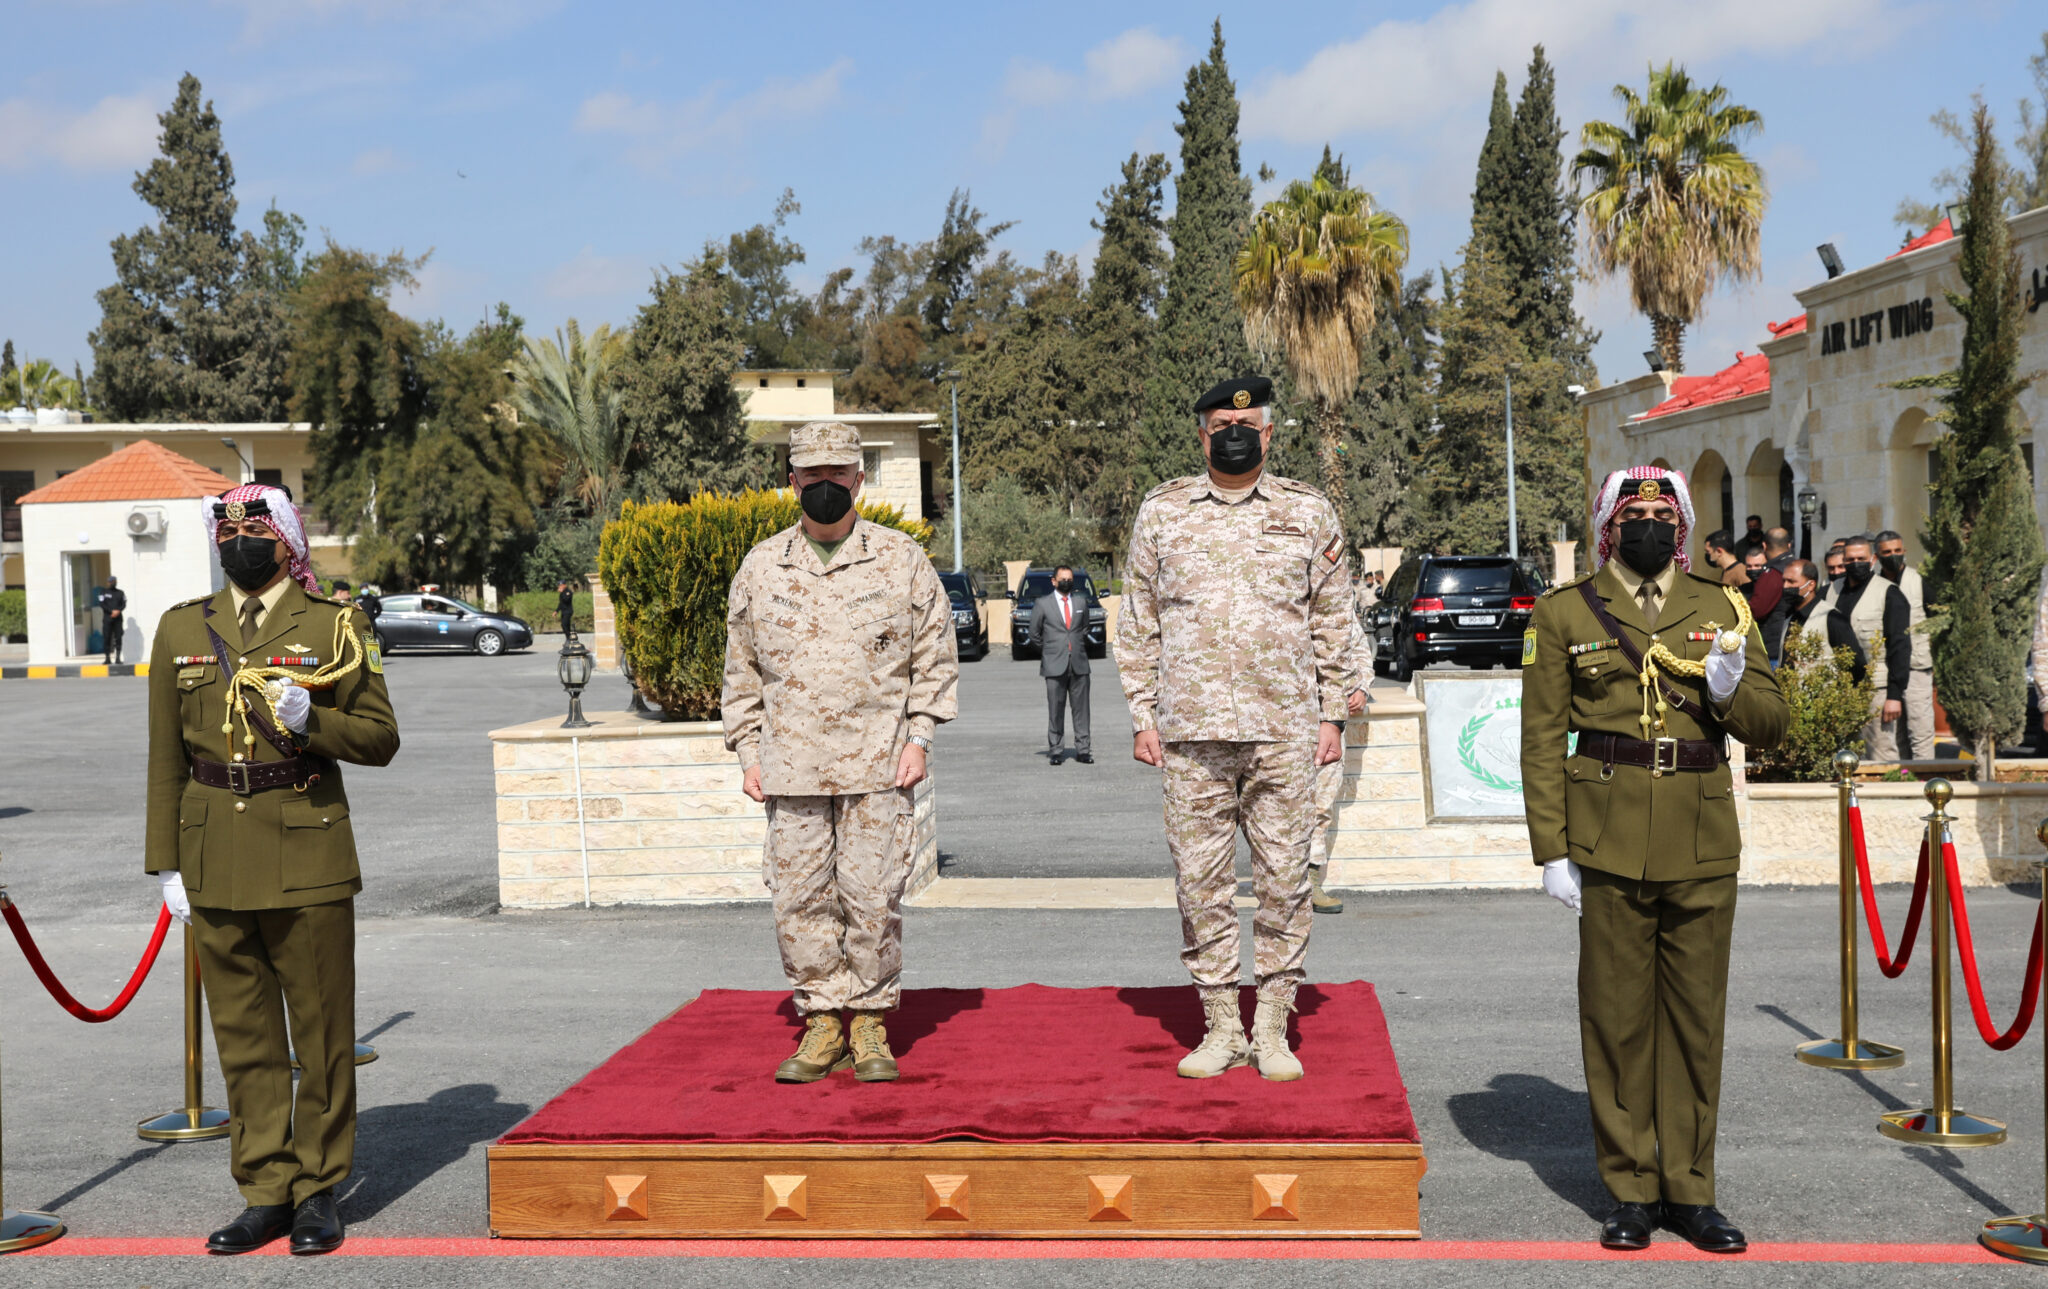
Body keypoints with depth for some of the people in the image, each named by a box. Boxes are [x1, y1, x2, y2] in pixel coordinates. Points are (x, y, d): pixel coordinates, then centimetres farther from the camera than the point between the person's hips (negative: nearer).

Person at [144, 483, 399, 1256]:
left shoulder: (336, 627, 2)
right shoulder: (181, 631, 10)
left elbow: (380, 740, 1)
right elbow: (166, 758, 10)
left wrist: (312, 721, -17)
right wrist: (166, 863, 5)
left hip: (309, 857, -3)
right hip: (215, 864, 3)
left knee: (322, 1033, 4)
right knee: (244, 1038, 8)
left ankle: (318, 1190, 16)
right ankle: (266, 1192, 17)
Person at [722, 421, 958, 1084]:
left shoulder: (902, 559, 5)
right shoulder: (760, 567, 10)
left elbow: (934, 657, 8)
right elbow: (742, 669, 15)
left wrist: (918, 736, -1)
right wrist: (748, 751, 8)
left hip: (878, 764, -2)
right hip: (791, 767, 2)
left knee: (873, 897, -2)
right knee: (800, 898, 3)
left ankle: (870, 1024, 11)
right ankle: (822, 1023, 14)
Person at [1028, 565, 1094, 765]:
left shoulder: (1081, 602, 14)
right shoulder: (1042, 604, 5)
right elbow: (1035, 635, 10)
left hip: (1079, 664, 2)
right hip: (1055, 666, -2)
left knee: (1081, 708, 0)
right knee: (1056, 710, -2)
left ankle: (1082, 749, 4)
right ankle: (1055, 750, 5)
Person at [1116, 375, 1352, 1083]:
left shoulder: (1308, 511, 9)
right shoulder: (1162, 510, 9)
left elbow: (1332, 621, 11)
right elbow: (1138, 625, 10)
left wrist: (1332, 716, 5)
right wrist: (1143, 719, 4)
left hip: (1286, 732, 0)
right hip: (1191, 732, 1)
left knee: (1284, 879, 2)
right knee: (1200, 882, 3)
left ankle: (1272, 1028, 12)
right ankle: (1222, 1028, 14)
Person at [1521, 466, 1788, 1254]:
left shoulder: (1720, 610, 11)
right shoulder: (1563, 614, 4)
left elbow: (1771, 724, 11)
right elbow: (1542, 739, 1)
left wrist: (1731, 691, -12)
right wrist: (1552, 849, -5)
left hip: (1704, 843, 2)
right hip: (1609, 844, -2)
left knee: (1697, 1018, 7)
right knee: (1617, 1018, 3)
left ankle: (1689, 1189, 18)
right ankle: (1630, 1189, 14)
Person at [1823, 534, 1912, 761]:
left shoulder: (1889, 594, -2)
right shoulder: (1833, 593, 14)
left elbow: (1900, 647, -7)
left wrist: (1895, 694, -13)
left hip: (1877, 689, -5)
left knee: (1882, 755, -5)